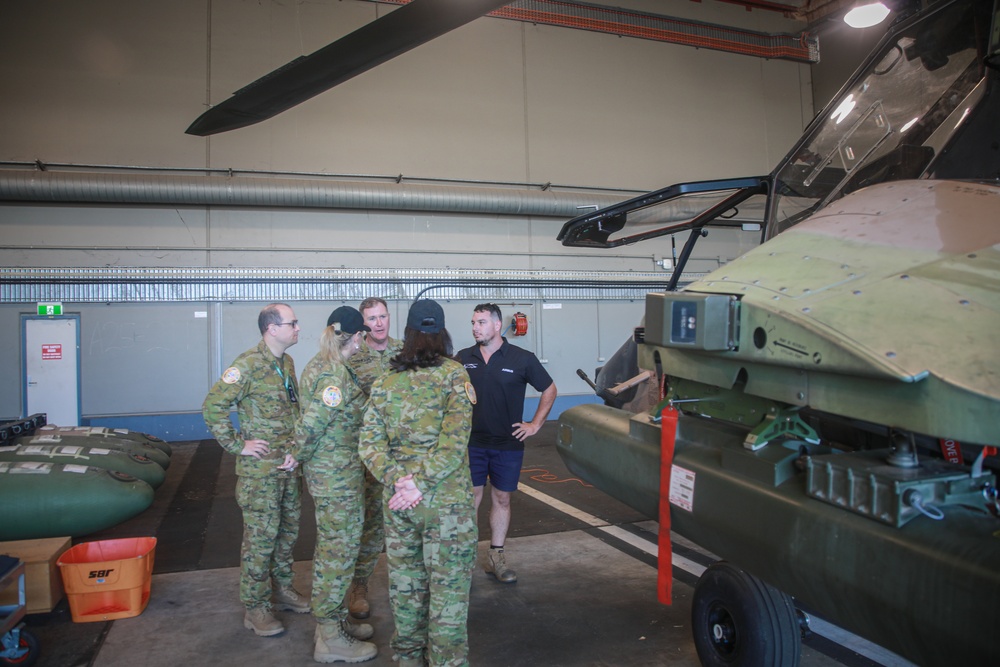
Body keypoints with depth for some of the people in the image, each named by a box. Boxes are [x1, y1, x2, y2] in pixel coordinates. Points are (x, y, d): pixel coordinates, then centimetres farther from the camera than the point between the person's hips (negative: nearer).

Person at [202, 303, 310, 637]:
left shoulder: (287, 363, 9)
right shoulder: (249, 364, -16)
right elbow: (214, 405, -19)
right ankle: (255, 608, 15)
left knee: (288, 530, 17)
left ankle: (282, 589, 34)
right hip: (260, 470, -8)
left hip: (289, 465, 8)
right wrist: (238, 445, -17)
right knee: (260, 536, 1)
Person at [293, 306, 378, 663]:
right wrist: (297, 456, -7)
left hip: (322, 470, 10)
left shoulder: (318, 364, 8)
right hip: (338, 475, -10)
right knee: (339, 549, 0)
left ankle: (332, 619, 34)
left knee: (329, 546, 19)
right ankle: (330, 640, 13)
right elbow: (311, 423, -22)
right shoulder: (337, 375, -22)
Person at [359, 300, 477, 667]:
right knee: (449, 584, 8)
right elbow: (454, 441, -18)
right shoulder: (453, 375, -8)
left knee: (405, 580, 19)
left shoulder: (384, 382, 3)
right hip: (446, 500, -4)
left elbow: (369, 443, -3)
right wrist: (420, 484, -15)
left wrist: (396, 478, -9)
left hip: (397, 499, 5)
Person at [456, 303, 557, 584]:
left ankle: (496, 557, 22)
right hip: (471, 443, 1)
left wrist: (535, 424, 0)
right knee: (471, 498, 3)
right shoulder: (463, 358, 1)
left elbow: (549, 390, 6)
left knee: (502, 499, 9)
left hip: (508, 444, 0)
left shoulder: (522, 359, -4)